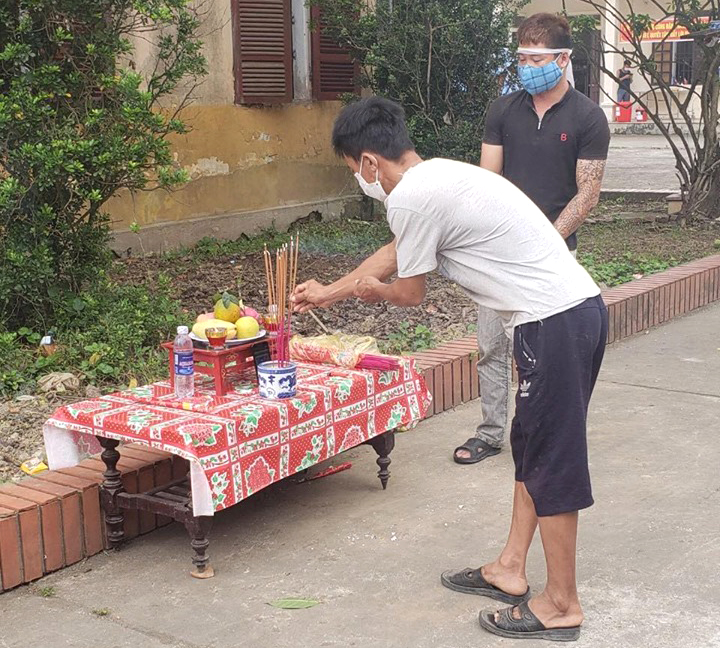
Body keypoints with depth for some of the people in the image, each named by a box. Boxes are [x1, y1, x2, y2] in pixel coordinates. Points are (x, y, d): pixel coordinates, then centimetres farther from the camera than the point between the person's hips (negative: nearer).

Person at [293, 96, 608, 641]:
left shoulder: (410, 198, -14)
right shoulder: (438, 177, 17)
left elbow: (410, 293, -2)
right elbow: (393, 253, 31)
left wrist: (370, 290, 21)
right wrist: (328, 293, 41)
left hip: (553, 324, -10)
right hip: (581, 307, 10)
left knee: (552, 459, 1)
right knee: (532, 447, 19)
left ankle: (562, 605, 15)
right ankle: (510, 570, 33)